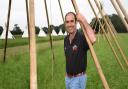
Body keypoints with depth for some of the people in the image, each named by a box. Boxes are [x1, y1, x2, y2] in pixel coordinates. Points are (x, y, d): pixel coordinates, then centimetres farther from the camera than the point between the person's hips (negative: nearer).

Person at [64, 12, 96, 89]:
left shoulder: (82, 37, -20)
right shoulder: (66, 39, 3)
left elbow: (93, 40, -44)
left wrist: (84, 20, -37)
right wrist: (67, 74, 17)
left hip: (78, 78, -7)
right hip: (68, 78, 7)